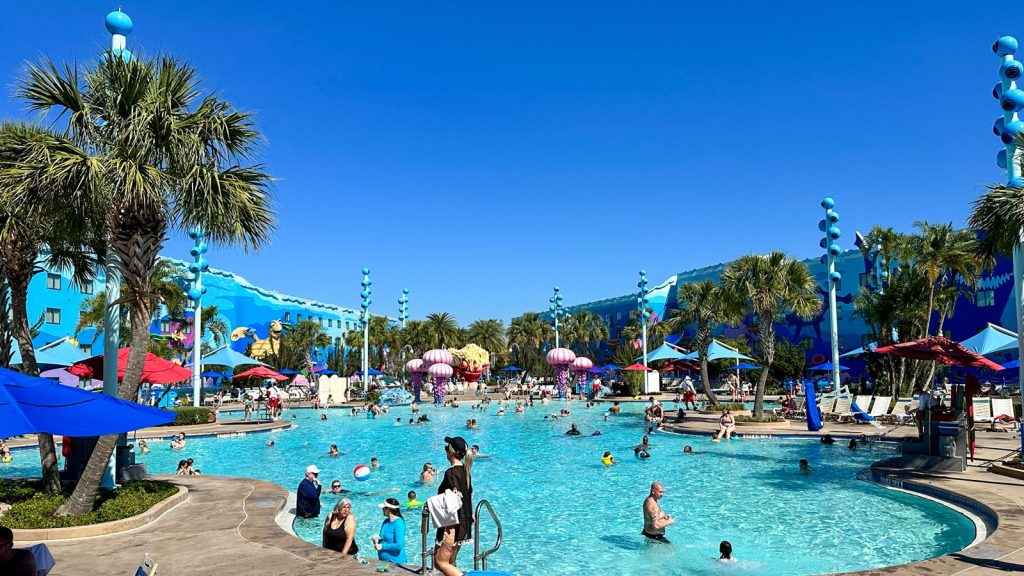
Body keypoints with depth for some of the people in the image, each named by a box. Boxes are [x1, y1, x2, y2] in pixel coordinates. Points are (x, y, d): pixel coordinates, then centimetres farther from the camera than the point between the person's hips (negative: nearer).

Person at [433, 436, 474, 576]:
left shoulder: (451, 472, -18)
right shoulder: (465, 470, 9)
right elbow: (470, 494, 16)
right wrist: (471, 515, 26)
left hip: (453, 524, -9)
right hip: (465, 524, 9)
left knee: (440, 562, -1)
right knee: (450, 563, 16)